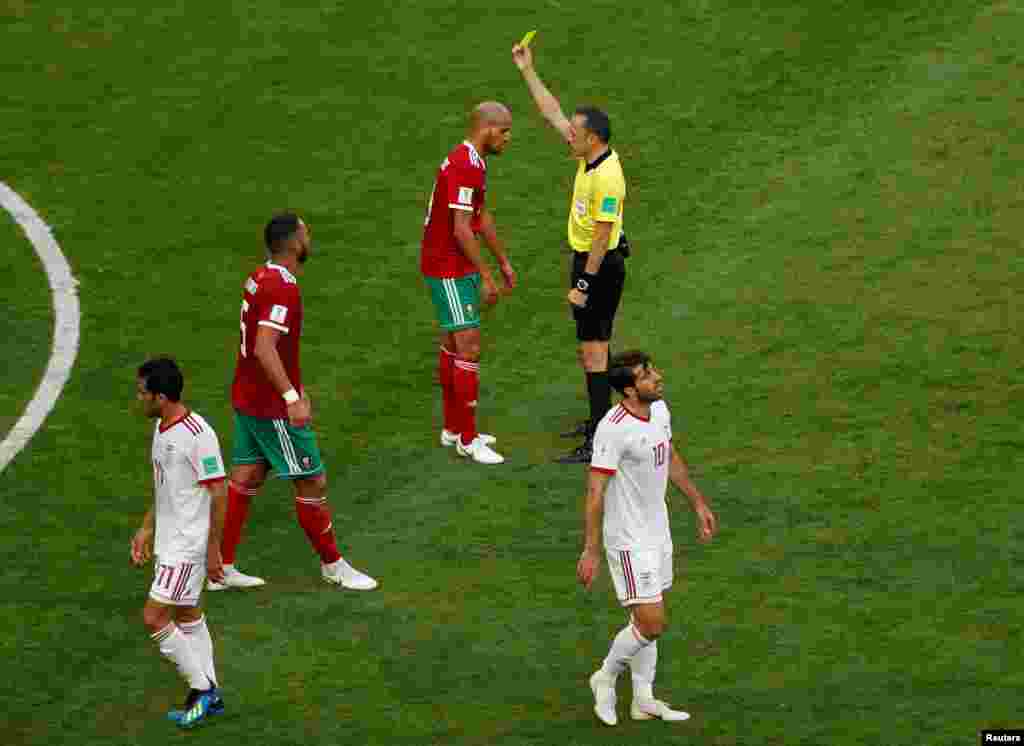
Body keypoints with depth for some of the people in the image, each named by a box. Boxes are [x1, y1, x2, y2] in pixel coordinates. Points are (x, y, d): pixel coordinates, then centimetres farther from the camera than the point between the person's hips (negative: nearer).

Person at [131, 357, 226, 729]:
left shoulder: (197, 435, -23)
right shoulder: (162, 428, 6)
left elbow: (218, 493, -20)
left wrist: (214, 550, -18)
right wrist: (146, 528, 20)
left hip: (188, 545, -10)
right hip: (169, 541, 10)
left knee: (153, 617, -9)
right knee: (187, 615, 16)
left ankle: (201, 688, 3)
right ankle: (208, 696, 26)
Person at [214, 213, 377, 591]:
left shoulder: (259, 278, 7)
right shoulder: (283, 289, -23)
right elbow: (264, 349, -32)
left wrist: (295, 387, 26)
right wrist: (291, 397, -35)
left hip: (247, 399, 9)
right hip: (273, 408, -9)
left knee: (244, 479, 13)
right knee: (312, 483, 3)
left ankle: (222, 568, 16)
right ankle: (333, 565, 15)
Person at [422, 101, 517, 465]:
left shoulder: (472, 162, 10)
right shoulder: (464, 167, -23)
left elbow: (483, 217, 21)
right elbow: (461, 229, -25)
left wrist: (503, 261, 24)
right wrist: (485, 276, -21)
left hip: (457, 267, 11)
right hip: (450, 269, -11)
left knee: (452, 343, 16)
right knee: (468, 347, -8)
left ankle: (453, 427, 26)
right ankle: (467, 439, -4)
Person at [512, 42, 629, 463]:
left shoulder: (607, 177, -26)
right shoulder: (588, 155, 2)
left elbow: (602, 235, -25)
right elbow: (552, 113, 12)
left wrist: (584, 284, -23)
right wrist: (527, 70, 11)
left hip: (600, 265, -10)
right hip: (585, 258, 10)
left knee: (593, 350, -10)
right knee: (592, 346, 19)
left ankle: (600, 442, -11)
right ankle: (599, 420, 32)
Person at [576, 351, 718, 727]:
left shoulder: (660, 410, 0)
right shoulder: (613, 429, -26)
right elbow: (595, 492, -24)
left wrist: (698, 503, 23)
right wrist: (590, 551, -24)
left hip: (657, 531, 8)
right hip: (629, 540, -8)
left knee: (648, 619, 15)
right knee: (651, 624, -7)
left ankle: (644, 700, 26)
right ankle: (606, 677, 18)